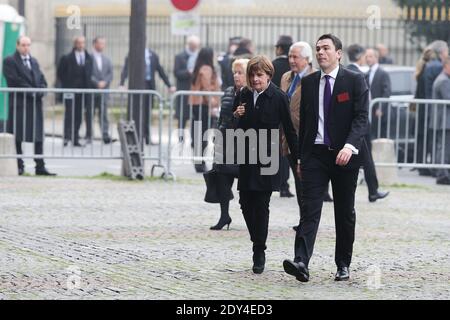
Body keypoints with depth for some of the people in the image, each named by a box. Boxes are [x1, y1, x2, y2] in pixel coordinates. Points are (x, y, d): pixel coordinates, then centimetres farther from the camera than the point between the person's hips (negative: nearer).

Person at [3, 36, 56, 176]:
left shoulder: (34, 62, 20)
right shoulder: (9, 61, -2)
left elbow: (42, 80, 15)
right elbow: (14, 81, -12)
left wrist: (39, 91, -6)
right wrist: (31, 91, -15)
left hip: (36, 103, 6)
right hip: (19, 103, -6)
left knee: (39, 137, 3)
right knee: (17, 137, -2)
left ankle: (40, 167, 4)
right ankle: (19, 166, 4)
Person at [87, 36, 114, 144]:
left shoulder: (107, 60, 15)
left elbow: (110, 73, 10)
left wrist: (104, 82, -7)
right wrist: (97, 83, -16)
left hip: (103, 90, 3)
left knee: (103, 113, -5)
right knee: (90, 114, 3)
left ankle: (105, 135, -12)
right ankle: (89, 136, 10)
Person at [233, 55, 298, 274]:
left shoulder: (278, 97, -8)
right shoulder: (244, 95, 6)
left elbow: (289, 129, -4)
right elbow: (237, 126, 17)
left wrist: (297, 158, -4)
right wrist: (236, 115, -6)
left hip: (267, 158, -5)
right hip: (247, 157, 5)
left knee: (261, 205, -5)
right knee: (246, 202, 4)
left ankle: (259, 252, 3)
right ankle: (258, 243, 23)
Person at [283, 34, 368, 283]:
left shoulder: (355, 81, -1)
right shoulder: (308, 83, 11)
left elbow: (361, 118, -10)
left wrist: (349, 146, -25)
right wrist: (300, 157, 14)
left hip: (344, 155, -2)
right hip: (315, 153, 2)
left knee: (345, 212, 7)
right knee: (310, 209, -11)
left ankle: (343, 265, 18)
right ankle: (301, 262, -23)